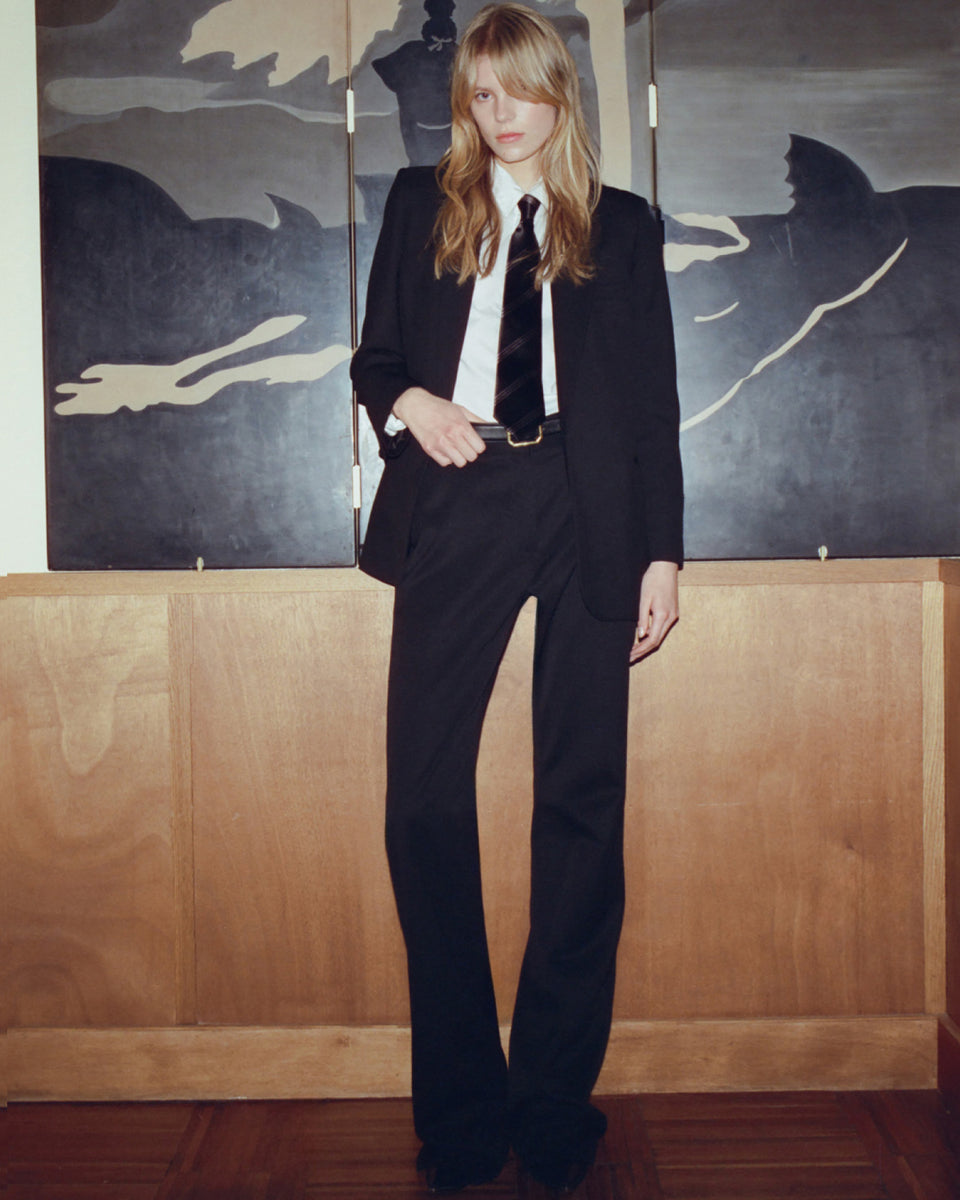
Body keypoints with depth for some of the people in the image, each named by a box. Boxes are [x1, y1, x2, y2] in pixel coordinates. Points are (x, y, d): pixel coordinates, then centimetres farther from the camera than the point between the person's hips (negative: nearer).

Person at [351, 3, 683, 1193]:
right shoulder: (421, 204, 15)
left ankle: (555, 1096, 14)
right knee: (424, 796, -6)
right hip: (455, 506, 0)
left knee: (581, 801, 1)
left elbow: (655, 401, 10)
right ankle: (462, 1103, 9)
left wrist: (662, 551, 2)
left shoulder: (621, 225, 14)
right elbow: (374, 356, 15)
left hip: (588, 514, 0)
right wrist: (407, 402, -8)